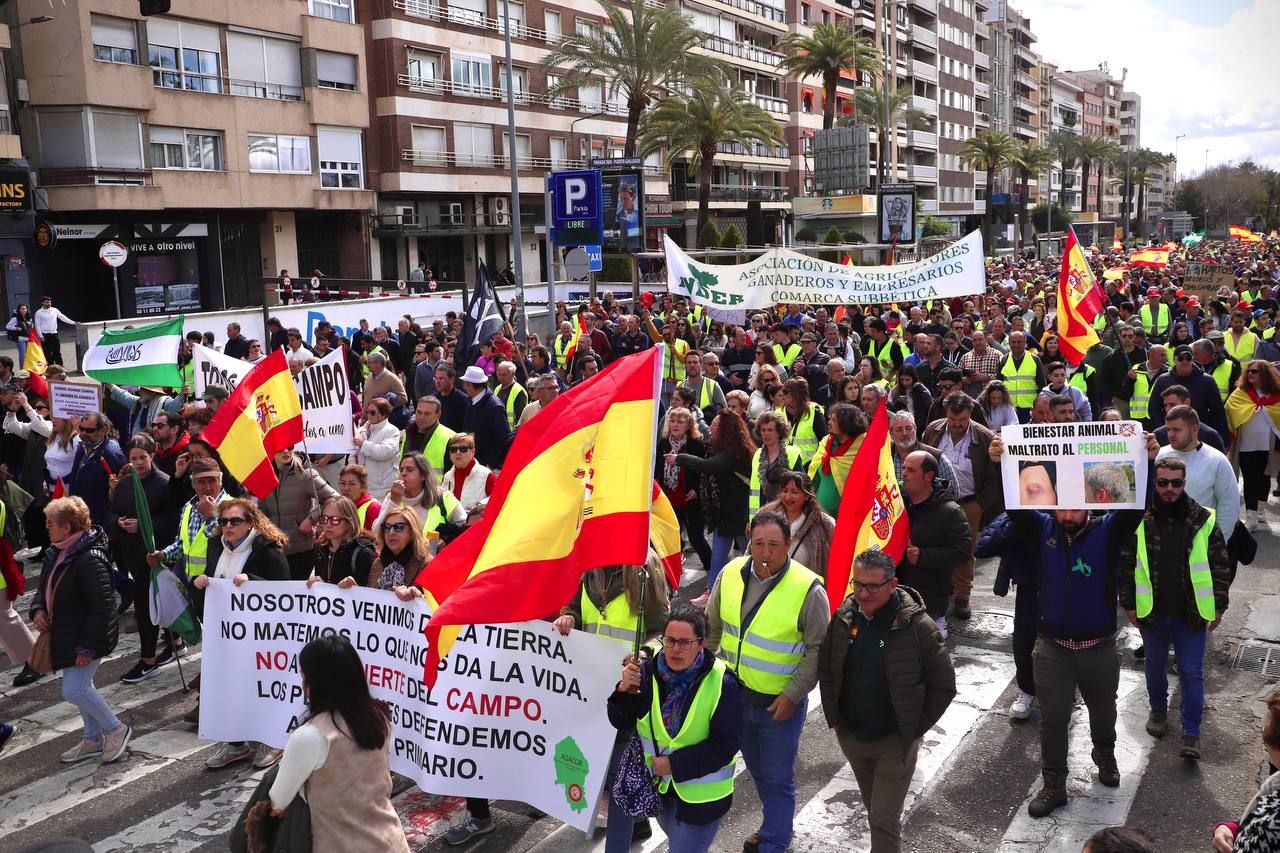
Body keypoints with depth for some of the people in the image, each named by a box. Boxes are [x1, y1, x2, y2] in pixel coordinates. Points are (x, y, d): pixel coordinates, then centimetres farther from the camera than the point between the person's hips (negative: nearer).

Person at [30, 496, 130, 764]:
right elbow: (44, 588, 19)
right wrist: (38, 609, -3)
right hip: (65, 635, 10)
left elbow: (102, 606, -27)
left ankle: (116, 730, 12)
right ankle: (93, 739, 32)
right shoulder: (56, 554, 4)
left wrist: (87, 647, -24)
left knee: (73, 690, -7)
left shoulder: (90, 560, -27)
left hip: (87, 638, -10)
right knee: (80, 686, 17)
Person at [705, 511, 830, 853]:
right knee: (756, 769, 24)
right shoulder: (731, 574, -7)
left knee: (776, 777, 9)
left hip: (780, 702, -5)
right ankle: (777, 823, 47)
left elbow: (818, 648, -14)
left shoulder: (808, 589, -20)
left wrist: (792, 695, -16)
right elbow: (712, 626, 6)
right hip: (736, 693, 5)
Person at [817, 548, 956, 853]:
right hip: (850, 736, 5)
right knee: (875, 810, 22)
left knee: (883, 818, -3)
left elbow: (944, 686, -11)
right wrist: (833, 716, 5)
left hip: (895, 742, -5)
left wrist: (914, 730, -8)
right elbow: (825, 668, 9)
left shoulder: (917, 626, -20)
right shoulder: (843, 617, -6)